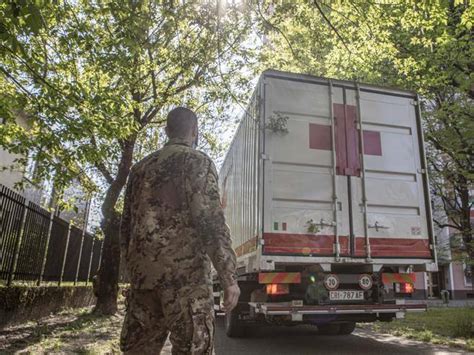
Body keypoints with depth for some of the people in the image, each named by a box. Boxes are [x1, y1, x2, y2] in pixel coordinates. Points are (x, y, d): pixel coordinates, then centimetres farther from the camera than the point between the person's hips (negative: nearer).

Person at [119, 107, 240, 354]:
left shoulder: (140, 168, 18)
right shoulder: (197, 161, -1)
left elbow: (126, 227, 18)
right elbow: (211, 220, -13)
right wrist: (229, 277, -13)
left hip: (143, 273, 6)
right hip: (185, 272, -6)